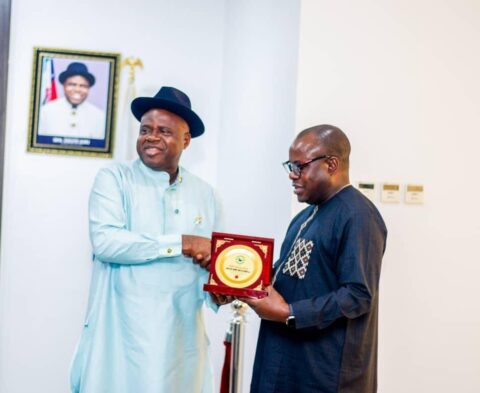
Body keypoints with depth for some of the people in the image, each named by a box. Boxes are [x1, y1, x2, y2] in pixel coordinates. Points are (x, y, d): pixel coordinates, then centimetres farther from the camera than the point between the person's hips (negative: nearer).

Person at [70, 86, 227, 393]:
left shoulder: (205, 194, 9)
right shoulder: (114, 179, -3)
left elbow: (210, 261, 13)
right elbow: (105, 241, -18)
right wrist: (180, 243, -16)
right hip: (122, 335, -3)